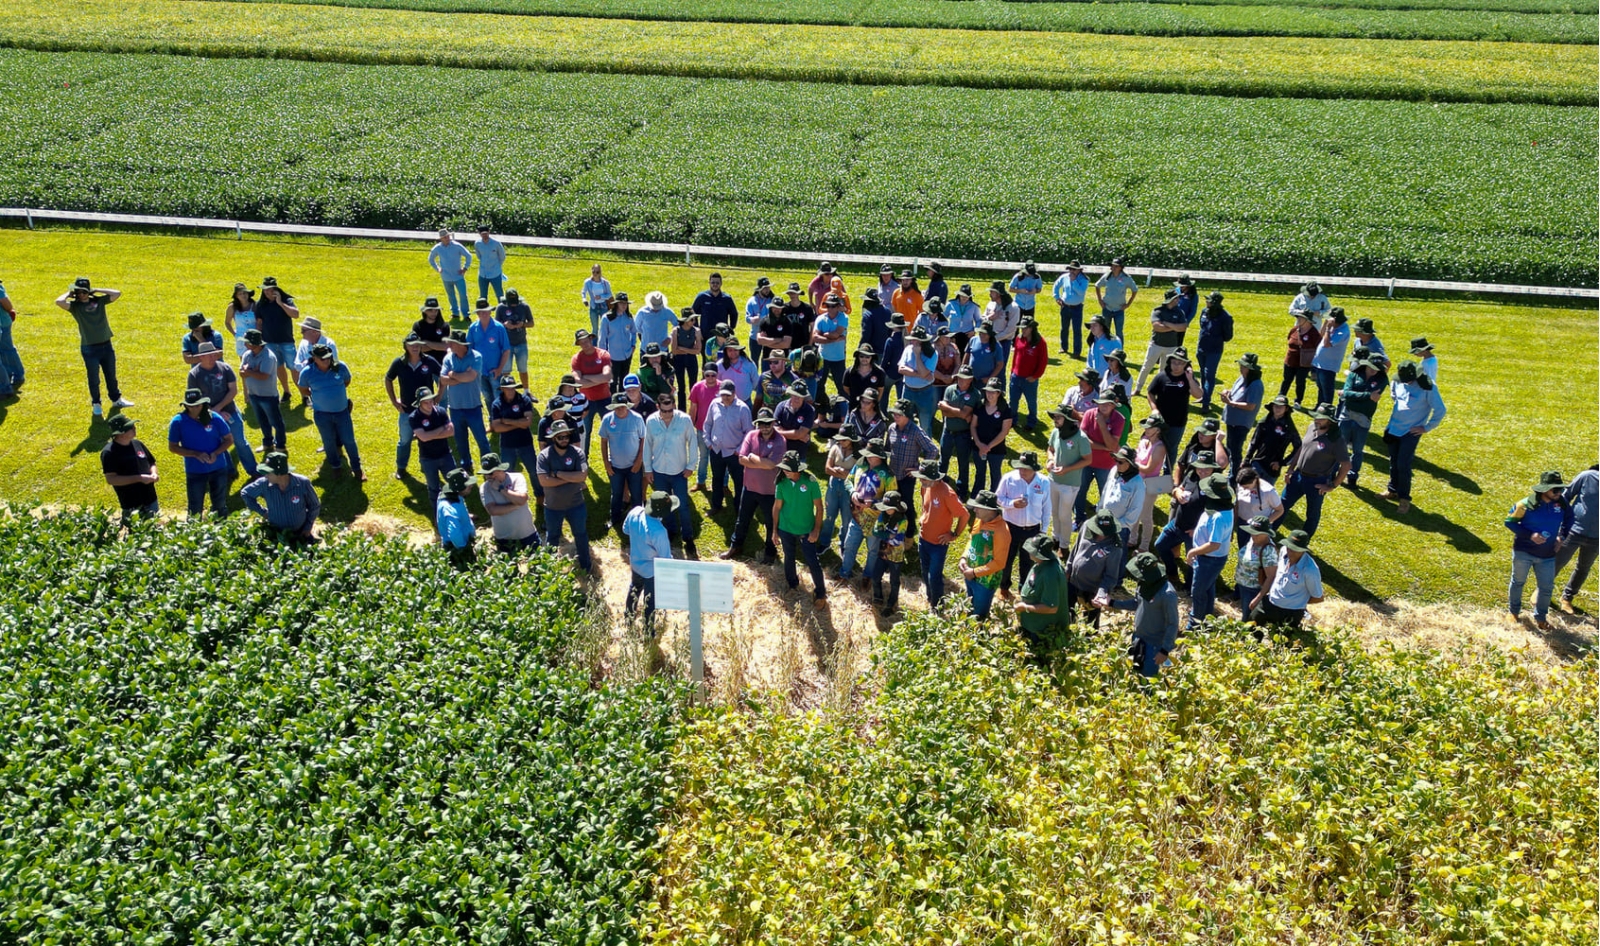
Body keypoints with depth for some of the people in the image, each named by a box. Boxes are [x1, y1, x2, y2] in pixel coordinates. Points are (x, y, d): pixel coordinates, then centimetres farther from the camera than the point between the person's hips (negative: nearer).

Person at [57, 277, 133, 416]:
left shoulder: (99, 300, 4)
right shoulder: (74, 305, -5)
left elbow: (117, 293, -4)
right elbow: (59, 301, -25)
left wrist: (96, 290, -2)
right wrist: (69, 293, -7)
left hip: (106, 345, 3)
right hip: (89, 349, -3)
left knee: (111, 376, 18)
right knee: (94, 379, 7)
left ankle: (116, 400, 34)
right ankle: (96, 404, 23)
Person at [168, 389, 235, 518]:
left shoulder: (214, 418, -10)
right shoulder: (178, 421, -12)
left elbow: (229, 439, -1)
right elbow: (172, 447, -6)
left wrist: (216, 453, -19)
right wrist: (196, 454, -20)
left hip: (218, 469, 1)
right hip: (194, 472, -1)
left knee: (220, 506, 16)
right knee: (195, 510, 7)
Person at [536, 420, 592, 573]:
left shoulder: (577, 452, -13)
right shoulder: (544, 455, -16)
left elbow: (582, 476, -24)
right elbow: (543, 481, -25)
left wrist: (558, 473, -24)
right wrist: (571, 477, -23)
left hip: (576, 504, 0)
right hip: (552, 507, 0)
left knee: (581, 534, 19)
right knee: (552, 537, 21)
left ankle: (585, 565, 39)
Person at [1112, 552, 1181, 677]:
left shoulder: (1167, 594, -29)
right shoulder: (1146, 584, -7)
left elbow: (1172, 624, -23)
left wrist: (1165, 650, -23)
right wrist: (1112, 603, 4)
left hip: (1155, 643, -7)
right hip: (1139, 638, 7)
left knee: (1147, 675, 5)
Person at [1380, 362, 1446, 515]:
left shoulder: (1428, 387, -21)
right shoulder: (1398, 382, -5)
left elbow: (1440, 410, -15)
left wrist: (1427, 428, -11)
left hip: (1411, 432, -5)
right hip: (1394, 428, 6)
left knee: (1403, 465, -7)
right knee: (1393, 462, 16)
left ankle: (1404, 498, 6)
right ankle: (1393, 490, 33)